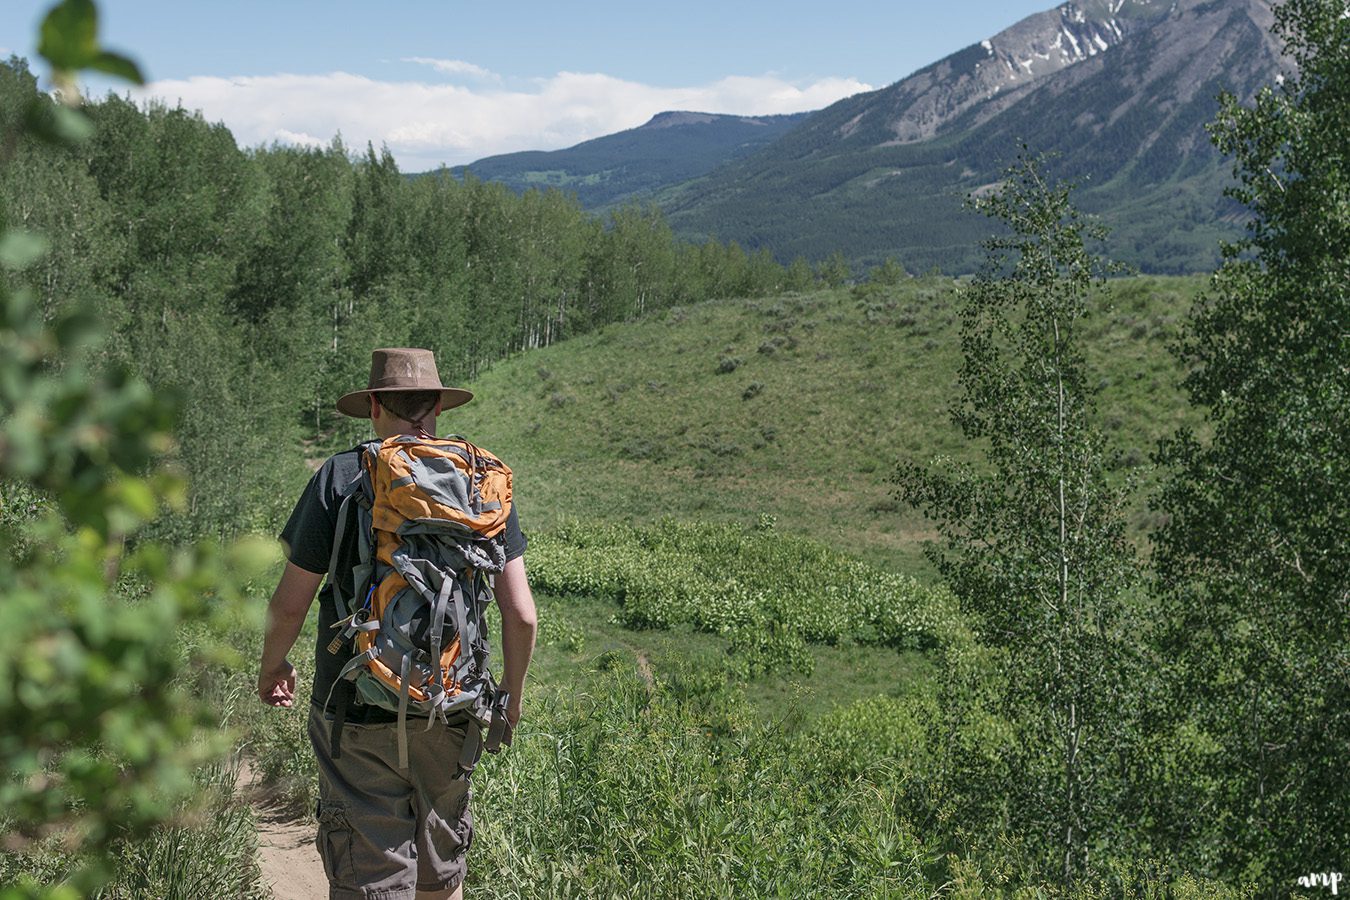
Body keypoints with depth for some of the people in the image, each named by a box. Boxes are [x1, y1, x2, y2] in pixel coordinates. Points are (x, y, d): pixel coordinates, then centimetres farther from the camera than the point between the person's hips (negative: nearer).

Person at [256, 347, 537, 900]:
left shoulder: (340, 477, -7)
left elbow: (290, 605, -6)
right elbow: (521, 614, -1)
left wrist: (271, 667, 13)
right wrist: (512, 693, 14)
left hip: (356, 710, -3)